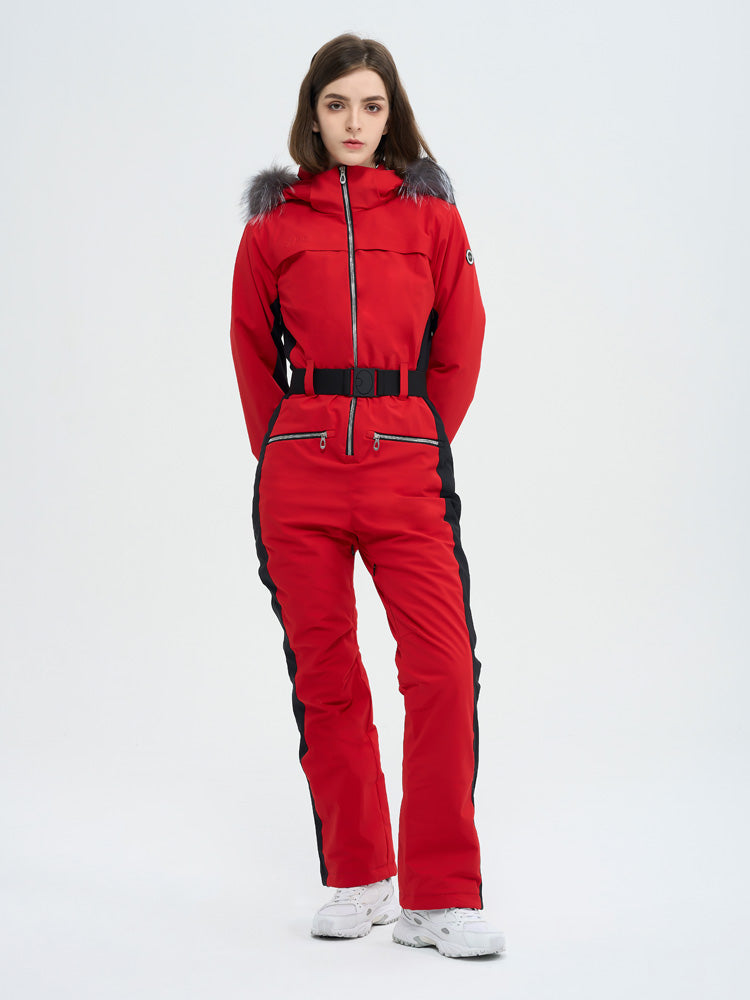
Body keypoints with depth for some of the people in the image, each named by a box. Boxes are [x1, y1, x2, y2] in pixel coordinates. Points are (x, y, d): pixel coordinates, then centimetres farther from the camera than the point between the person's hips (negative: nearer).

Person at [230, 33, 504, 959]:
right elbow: (253, 354, 14)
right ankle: (357, 882, 17)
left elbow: (459, 346, 11)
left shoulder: (431, 216, 9)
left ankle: (440, 900, -4)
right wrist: (283, 455, 8)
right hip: (300, 471, 1)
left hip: (407, 465, -1)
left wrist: (424, 444, 8)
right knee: (325, 676, 4)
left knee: (444, 669, -12)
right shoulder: (272, 226, 9)